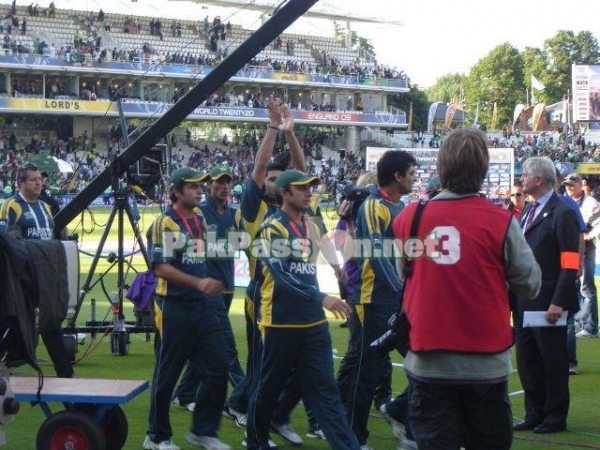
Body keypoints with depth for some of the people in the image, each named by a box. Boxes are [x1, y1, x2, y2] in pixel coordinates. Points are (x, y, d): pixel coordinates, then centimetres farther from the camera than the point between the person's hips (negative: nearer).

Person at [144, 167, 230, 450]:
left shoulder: (201, 220, 11)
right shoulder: (165, 222, -12)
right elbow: (160, 267, -20)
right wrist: (198, 283, -26)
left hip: (201, 305, 7)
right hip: (174, 307, -7)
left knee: (218, 369, 5)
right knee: (166, 374, 3)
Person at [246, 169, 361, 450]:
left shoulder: (313, 228, 11)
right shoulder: (273, 228, -12)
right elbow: (281, 276, -24)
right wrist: (321, 298, -32)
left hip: (314, 323, 6)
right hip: (281, 323, -6)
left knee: (325, 389, 1)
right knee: (270, 387, 8)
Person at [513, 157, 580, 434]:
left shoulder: (562, 213, -12)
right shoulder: (528, 210, 14)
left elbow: (570, 264, -16)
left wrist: (559, 303, -20)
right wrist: (515, 291, 13)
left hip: (548, 301, -8)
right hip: (524, 300, 8)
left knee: (553, 360, 2)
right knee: (526, 359, 13)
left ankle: (555, 418, 13)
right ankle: (534, 414, 24)